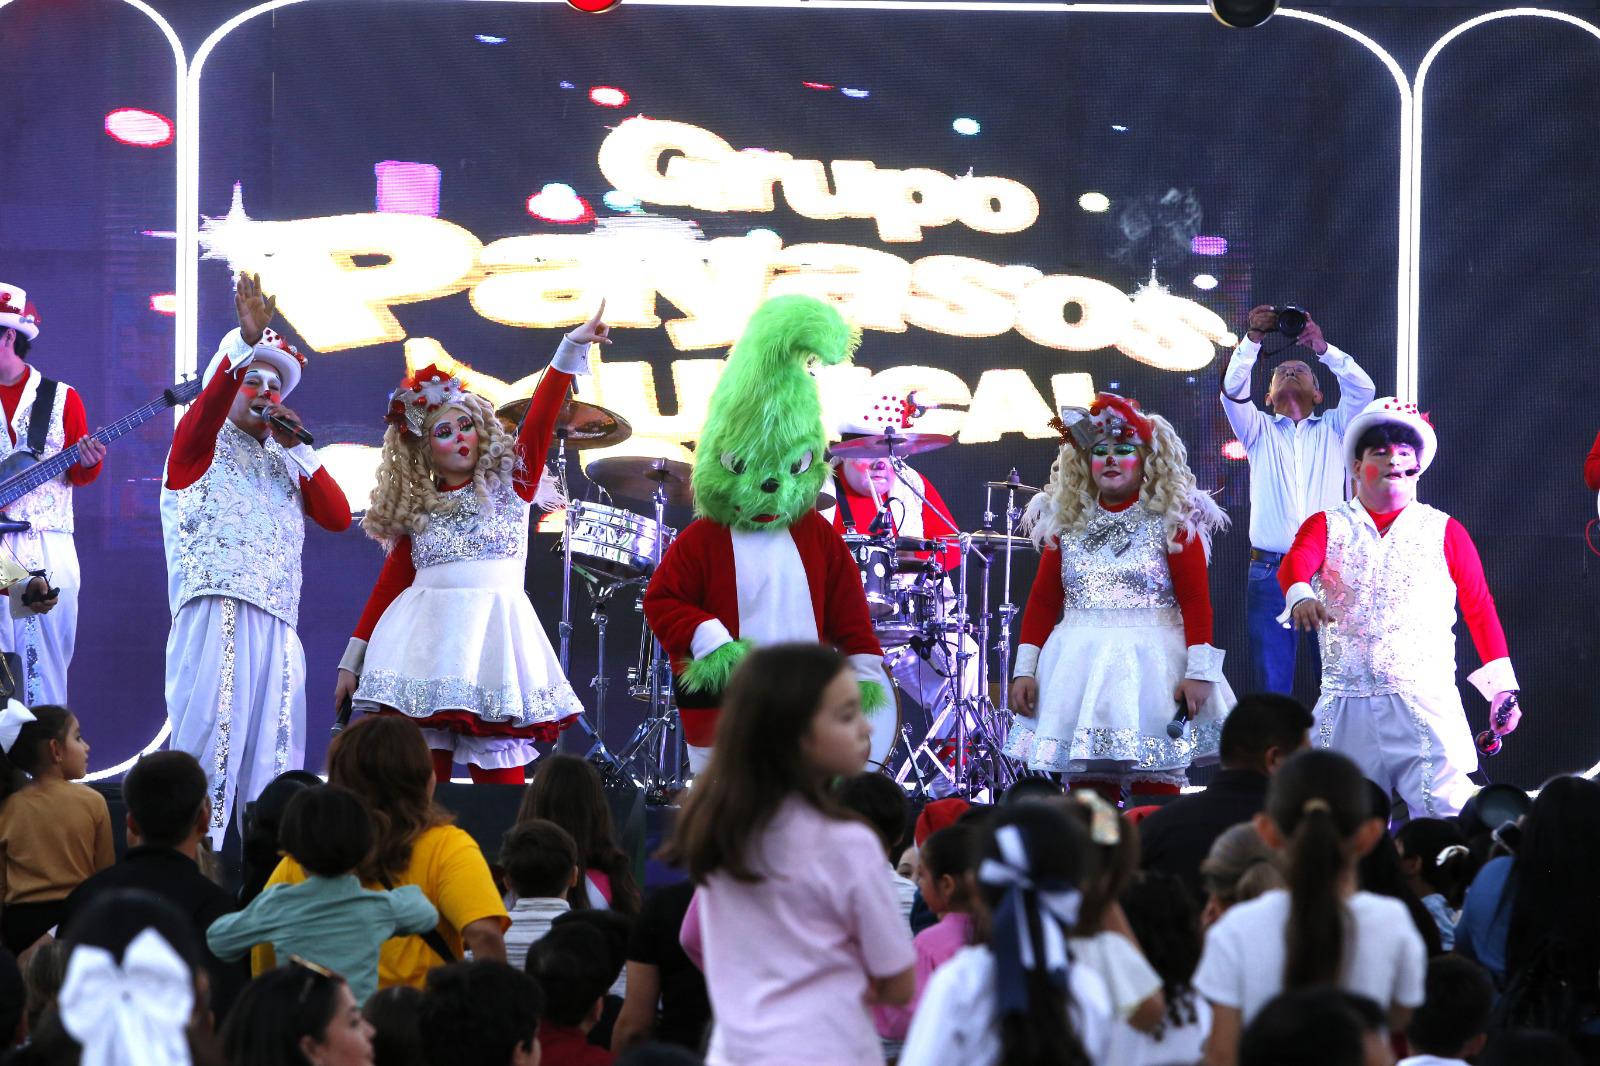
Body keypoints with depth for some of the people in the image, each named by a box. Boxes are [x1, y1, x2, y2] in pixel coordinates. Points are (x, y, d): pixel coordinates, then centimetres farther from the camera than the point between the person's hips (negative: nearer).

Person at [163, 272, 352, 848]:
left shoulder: (287, 465, 26)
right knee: (211, 733, -16)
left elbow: (338, 516, 14)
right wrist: (246, 343, -28)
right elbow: (208, 407, -14)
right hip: (216, 610, -6)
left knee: (271, 754, 2)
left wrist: (298, 447, 6)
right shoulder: (201, 449, 9)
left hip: (276, 621, 6)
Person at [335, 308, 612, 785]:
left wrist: (572, 348, -13)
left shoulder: (509, 482, 11)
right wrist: (351, 661, 10)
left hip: (494, 633, -1)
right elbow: (388, 585, 14)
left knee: (500, 778, -8)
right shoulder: (414, 510, 15)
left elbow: (541, 416, -1)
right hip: (425, 637, 1)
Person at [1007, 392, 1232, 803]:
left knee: (1157, 787, -7)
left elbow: (1196, 599, -4)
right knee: (1087, 790, 1)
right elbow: (1042, 599, 11)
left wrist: (1200, 671, -12)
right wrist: (1024, 669, 4)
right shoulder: (1067, 524, 10)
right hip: (1078, 665, 3)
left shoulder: (1172, 522, 1)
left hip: (1151, 664, -3)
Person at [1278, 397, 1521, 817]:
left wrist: (1502, 686, 4)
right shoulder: (1329, 526, 10)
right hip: (1346, 703, 2)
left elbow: (1480, 609, 11)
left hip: (1426, 701, -2)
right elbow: (1295, 562, -11)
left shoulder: (1445, 532, 10)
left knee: (1444, 815, -16)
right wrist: (1301, 596, -35)